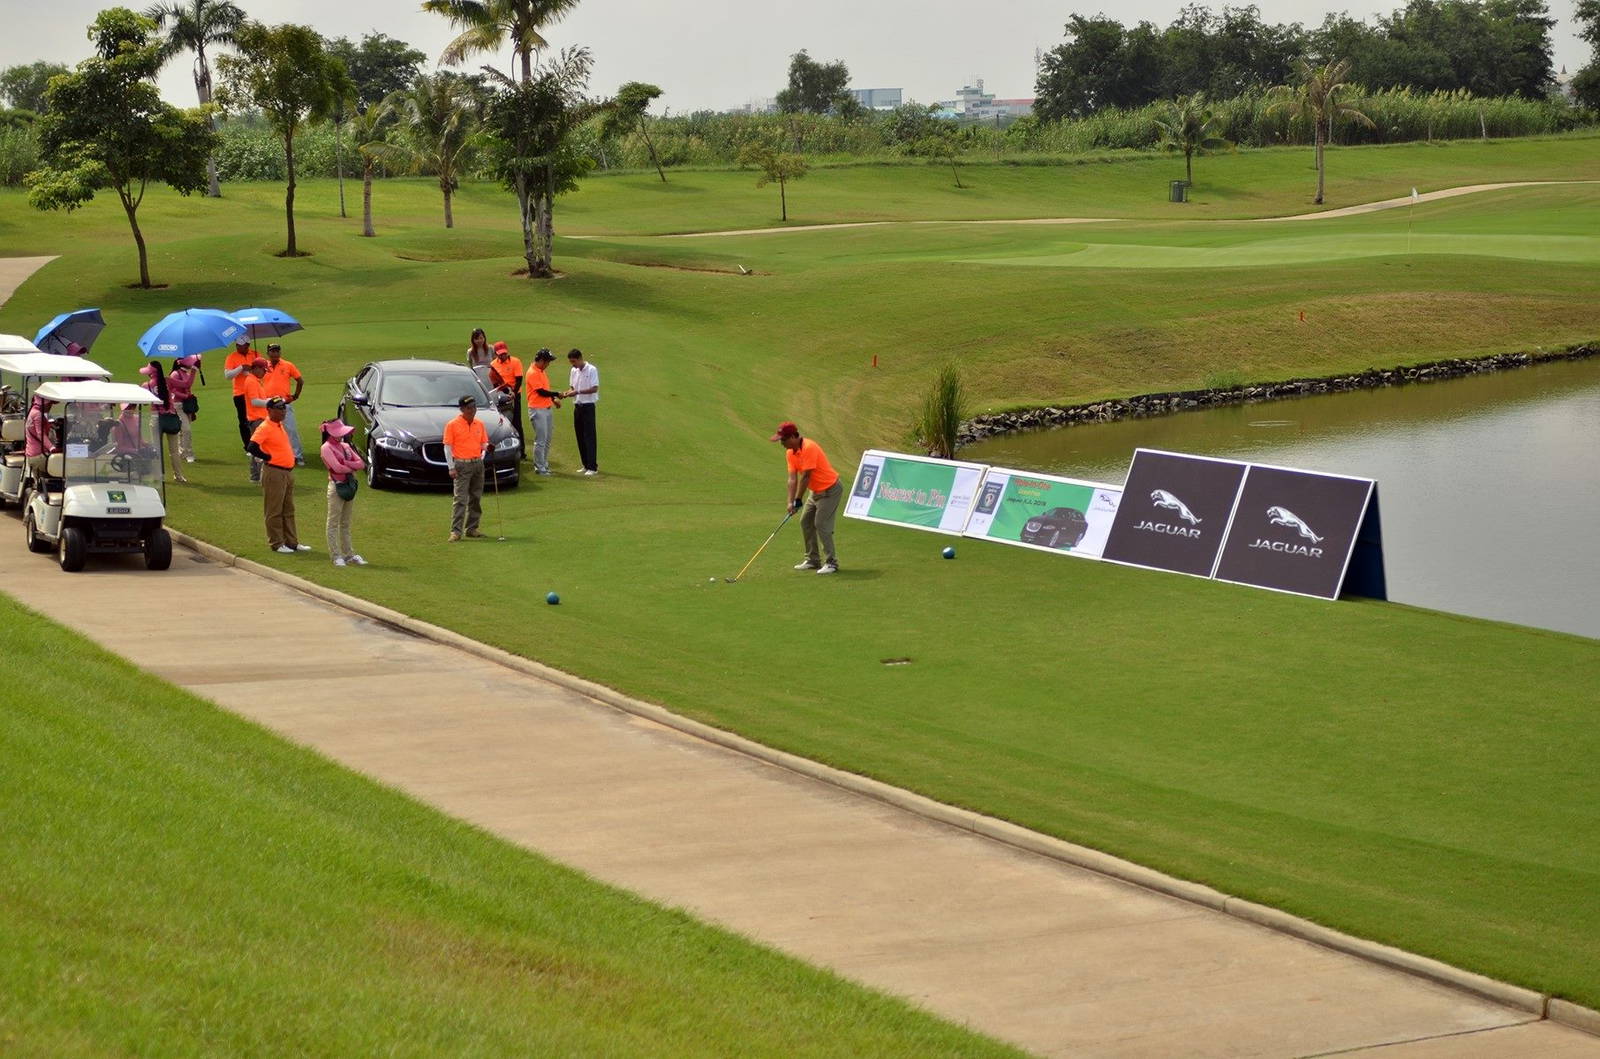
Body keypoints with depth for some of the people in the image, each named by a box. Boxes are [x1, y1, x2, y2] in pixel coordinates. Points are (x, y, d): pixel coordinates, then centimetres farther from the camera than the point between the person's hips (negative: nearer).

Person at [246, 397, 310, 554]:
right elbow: (252, 447, -26)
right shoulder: (265, 428, -16)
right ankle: (276, 544, 7)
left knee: (289, 510, 15)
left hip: (288, 472, 9)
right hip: (274, 472, -9)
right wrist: (268, 457, -15)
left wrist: (292, 459, 12)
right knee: (274, 511, 0)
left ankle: (292, 542, 22)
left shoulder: (280, 426, 12)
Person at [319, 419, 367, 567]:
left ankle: (349, 554, 16)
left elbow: (361, 464, 5)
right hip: (336, 486, -7)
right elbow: (337, 467, -19)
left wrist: (345, 463, -10)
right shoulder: (327, 448, -8)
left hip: (350, 486, 7)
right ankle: (336, 556, -1)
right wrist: (352, 468, -3)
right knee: (333, 523, -2)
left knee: (346, 524, 13)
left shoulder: (345, 446, 14)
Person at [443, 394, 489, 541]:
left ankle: (472, 528, 16)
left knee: (476, 498, 8)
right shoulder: (452, 425, -3)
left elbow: (484, 444, 18)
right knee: (459, 499, -10)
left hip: (477, 463, 5)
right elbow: (447, 446, -4)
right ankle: (456, 531, -12)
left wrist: (485, 451, -7)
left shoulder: (480, 425, 12)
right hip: (461, 464, -5)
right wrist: (451, 467, -11)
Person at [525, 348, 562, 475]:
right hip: (537, 409, -10)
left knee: (547, 439, 12)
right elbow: (541, 392, -19)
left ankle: (544, 465, 19)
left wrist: (553, 399, 9)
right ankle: (539, 468, -3)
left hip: (548, 408, 10)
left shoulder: (541, 372, 15)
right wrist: (556, 394, -9)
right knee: (540, 440, -8)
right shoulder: (533, 373, -15)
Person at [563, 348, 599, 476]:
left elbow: (594, 388, -16)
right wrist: (568, 392, -5)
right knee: (580, 436, 10)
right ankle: (586, 465, 18)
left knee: (589, 436, -9)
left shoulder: (591, 370, -11)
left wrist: (577, 392, -22)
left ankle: (593, 467, -9)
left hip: (588, 406, -7)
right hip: (577, 406, 7)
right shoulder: (573, 371, 11)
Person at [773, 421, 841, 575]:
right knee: (805, 522, 10)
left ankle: (831, 562, -6)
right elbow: (792, 478, -2)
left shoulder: (809, 448, -26)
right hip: (816, 491, 9)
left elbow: (805, 477, -24)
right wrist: (791, 502, -12)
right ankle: (812, 559, 18)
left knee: (821, 525, -13)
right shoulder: (790, 453, 2)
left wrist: (798, 500, -19)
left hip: (830, 489, -9)